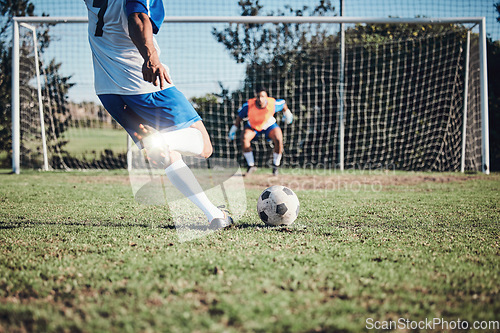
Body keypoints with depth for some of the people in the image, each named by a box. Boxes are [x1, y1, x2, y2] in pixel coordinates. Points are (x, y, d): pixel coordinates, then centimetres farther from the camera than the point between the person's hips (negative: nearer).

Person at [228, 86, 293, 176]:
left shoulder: (273, 104, -31)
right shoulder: (249, 105, -30)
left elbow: (283, 103, -7)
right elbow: (240, 116, -11)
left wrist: (287, 113, 11)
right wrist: (234, 129, -8)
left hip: (269, 125, -1)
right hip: (252, 126, 1)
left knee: (278, 140, -27)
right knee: (244, 138, -28)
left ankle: (275, 166, -3)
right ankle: (251, 165, -11)